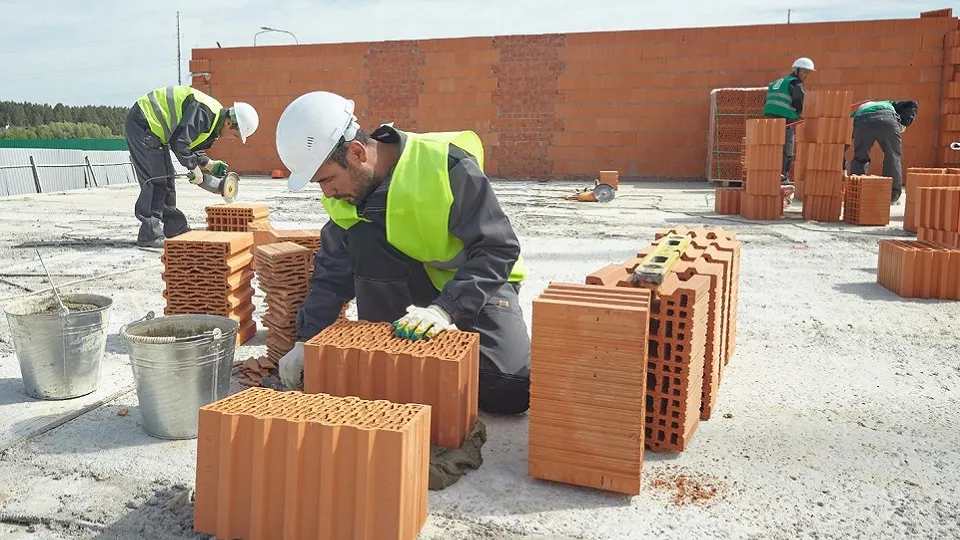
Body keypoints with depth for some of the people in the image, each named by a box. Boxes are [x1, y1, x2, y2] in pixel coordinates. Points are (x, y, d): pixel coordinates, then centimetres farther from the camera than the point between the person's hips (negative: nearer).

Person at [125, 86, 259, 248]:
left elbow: (193, 148, 14)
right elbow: (179, 142, -29)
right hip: (141, 123, -10)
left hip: (153, 129, 10)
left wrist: (209, 164, -2)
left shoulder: (214, 122, 7)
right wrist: (194, 167, -17)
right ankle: (149, 235, -11)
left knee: (166, 179, 12)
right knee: (156, 179, -13)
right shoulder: (204, 112, -26)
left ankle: (175, 228, 21)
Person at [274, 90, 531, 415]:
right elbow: (333, 273, -3)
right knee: (363, 241, -28)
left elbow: (498, 249, -27)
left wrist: (445, 309, -37)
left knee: (509, 393, -24)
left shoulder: (446, 165, -29)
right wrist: (306, 341, -11)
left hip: (480, 281, -4)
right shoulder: (347, 194, -10)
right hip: (413, 282, 4)